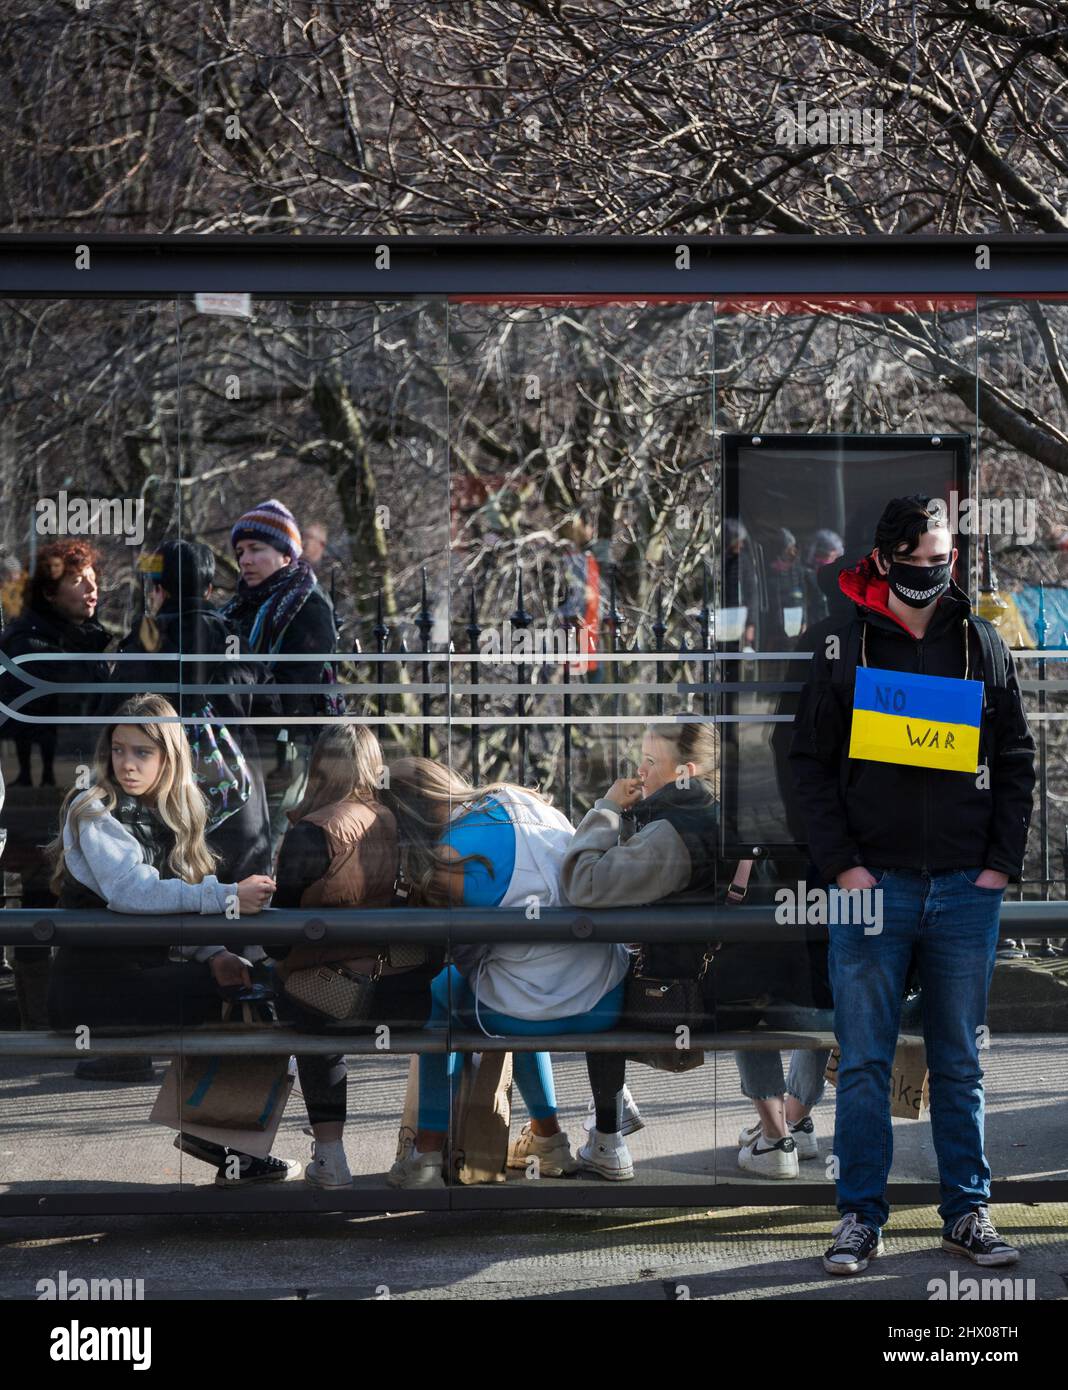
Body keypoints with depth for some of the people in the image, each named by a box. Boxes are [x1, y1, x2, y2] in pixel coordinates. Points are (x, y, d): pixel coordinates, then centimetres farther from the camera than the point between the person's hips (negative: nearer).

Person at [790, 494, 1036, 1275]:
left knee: (960, 1063, 8)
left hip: (967, 888, 1)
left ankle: (968, 1213, 15)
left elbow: (1017, 760, 9)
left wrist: (1003, 862, 0)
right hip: (873, 884, -1)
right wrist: (842, 863, -7)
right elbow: (812, 762, 3)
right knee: (865, 1063, 1)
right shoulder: (843, 646, 3)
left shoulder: (983, 645, 8)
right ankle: (861, 1218, 7)